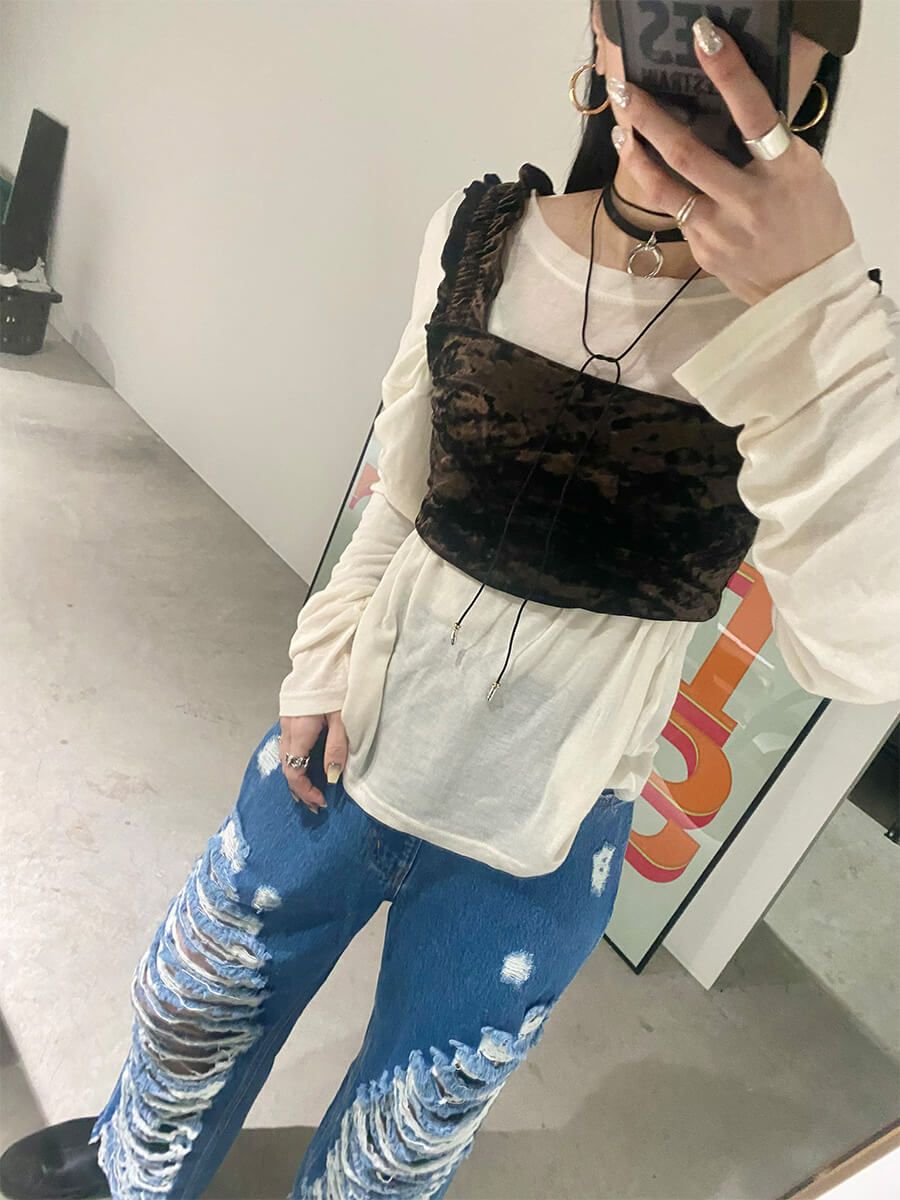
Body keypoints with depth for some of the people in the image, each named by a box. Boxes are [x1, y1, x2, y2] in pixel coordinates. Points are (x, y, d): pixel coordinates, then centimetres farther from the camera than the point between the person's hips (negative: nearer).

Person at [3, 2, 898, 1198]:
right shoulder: (478, 234, -7)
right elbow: (399, 488, 3)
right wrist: (326, 661, 2)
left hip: (534, 848, -2)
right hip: (350, 743, 3)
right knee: (195, 998, 27)